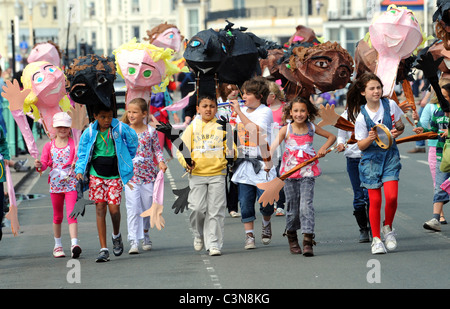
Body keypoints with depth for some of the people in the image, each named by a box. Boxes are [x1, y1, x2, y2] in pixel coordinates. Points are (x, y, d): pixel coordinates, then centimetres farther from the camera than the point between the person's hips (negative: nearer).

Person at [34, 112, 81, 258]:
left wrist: (77, 163, -27)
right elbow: (44, 163, 3)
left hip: (71, 183, -3)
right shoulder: (49, 146, 6)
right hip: (55, 184, 3)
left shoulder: (74, 144, -1)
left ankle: (74, 244, -24)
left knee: (71, 214, -14)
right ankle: (57, 245, 25)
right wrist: (39, 165, -19)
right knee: (57, 216, 14)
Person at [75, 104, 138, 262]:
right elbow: (82, 153, 6)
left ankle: (116, 236, 26)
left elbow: (132, 140, 15)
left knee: (114, 208, -8)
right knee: (100, 208, -4)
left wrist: (128, 158, 22)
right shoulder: (89, 133, -3)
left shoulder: (120, 128, -4)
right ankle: (103, 249, -3)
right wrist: (80, 170, -8)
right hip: (96, 175, 1)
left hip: (115, 175, -1)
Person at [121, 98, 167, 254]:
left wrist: (161, 162, -8)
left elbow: (157, 149, 8)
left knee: (147, 207, 11)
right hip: (130, 175, -1)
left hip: (148, 175, 1)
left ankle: (145, 234, 35)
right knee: (133, 209, -10)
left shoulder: (150, 131, 0)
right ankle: (133, 241, -11)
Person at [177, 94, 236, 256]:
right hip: (197, 174, 0)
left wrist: (231, 152, -16)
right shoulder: (192, 127, 7)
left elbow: (230, 146, 6)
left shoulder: (221, 127, 7)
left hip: (217, 173, 0)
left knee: (215, 211, -2)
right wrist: (186, 162, -10)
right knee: (198, 208, -5)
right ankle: (199, 235, 21)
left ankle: (214, 244, 4)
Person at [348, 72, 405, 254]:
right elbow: (360, 145, -6)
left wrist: (397, 132, -11)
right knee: (375, 200, -1)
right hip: (371, 158, -2)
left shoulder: (390, 105, -4)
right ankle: (376, 239, 11)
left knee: (391, 196, -14)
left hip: (390, 154, 2)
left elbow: (400, 126, 12)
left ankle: (388, 228, 12)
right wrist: (370, 138, -27)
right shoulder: (362, 117, -12)